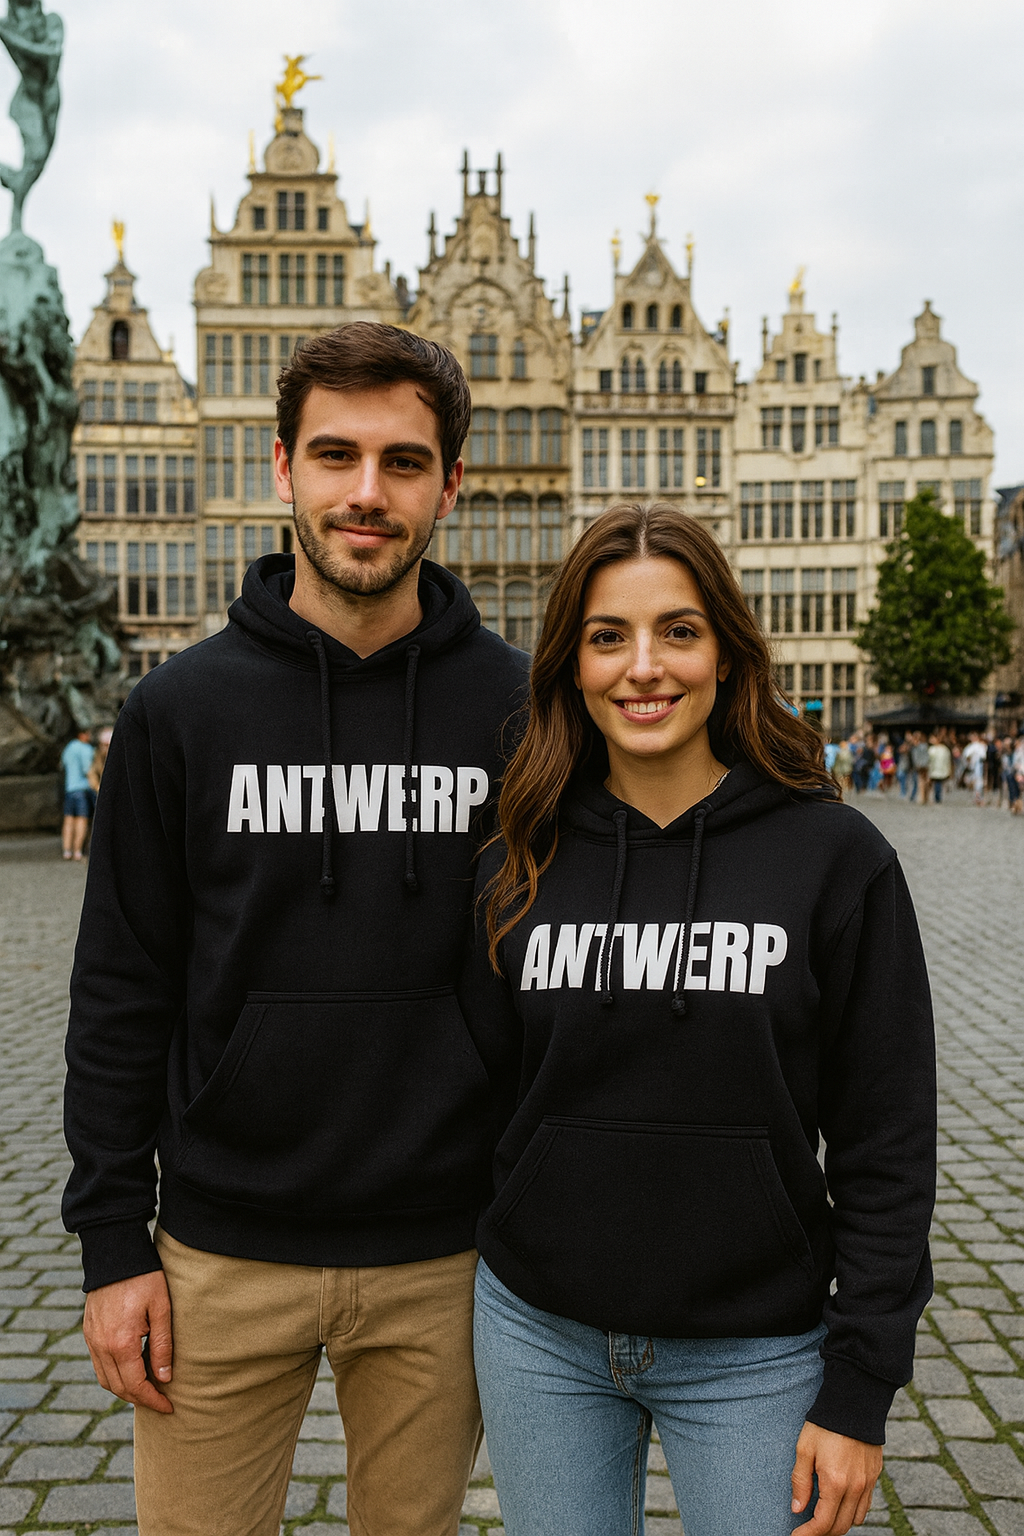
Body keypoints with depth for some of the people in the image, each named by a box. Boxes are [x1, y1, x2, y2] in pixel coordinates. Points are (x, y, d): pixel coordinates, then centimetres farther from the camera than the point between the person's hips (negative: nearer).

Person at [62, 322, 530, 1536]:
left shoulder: (517, 707, -4)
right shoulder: (181, 708, -5)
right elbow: (121, 990, -1)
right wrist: (112, 1242, -2)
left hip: (442, 1261, 1)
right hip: (222, 1261, 0)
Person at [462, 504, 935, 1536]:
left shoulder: (835, 857, -9)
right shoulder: (519, 869, -1)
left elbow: (887, 1146, -7)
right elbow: (481, 1093, 7)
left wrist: (859, 1393, -7)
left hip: (752, 1355, -2)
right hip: (539, 1334, 3)